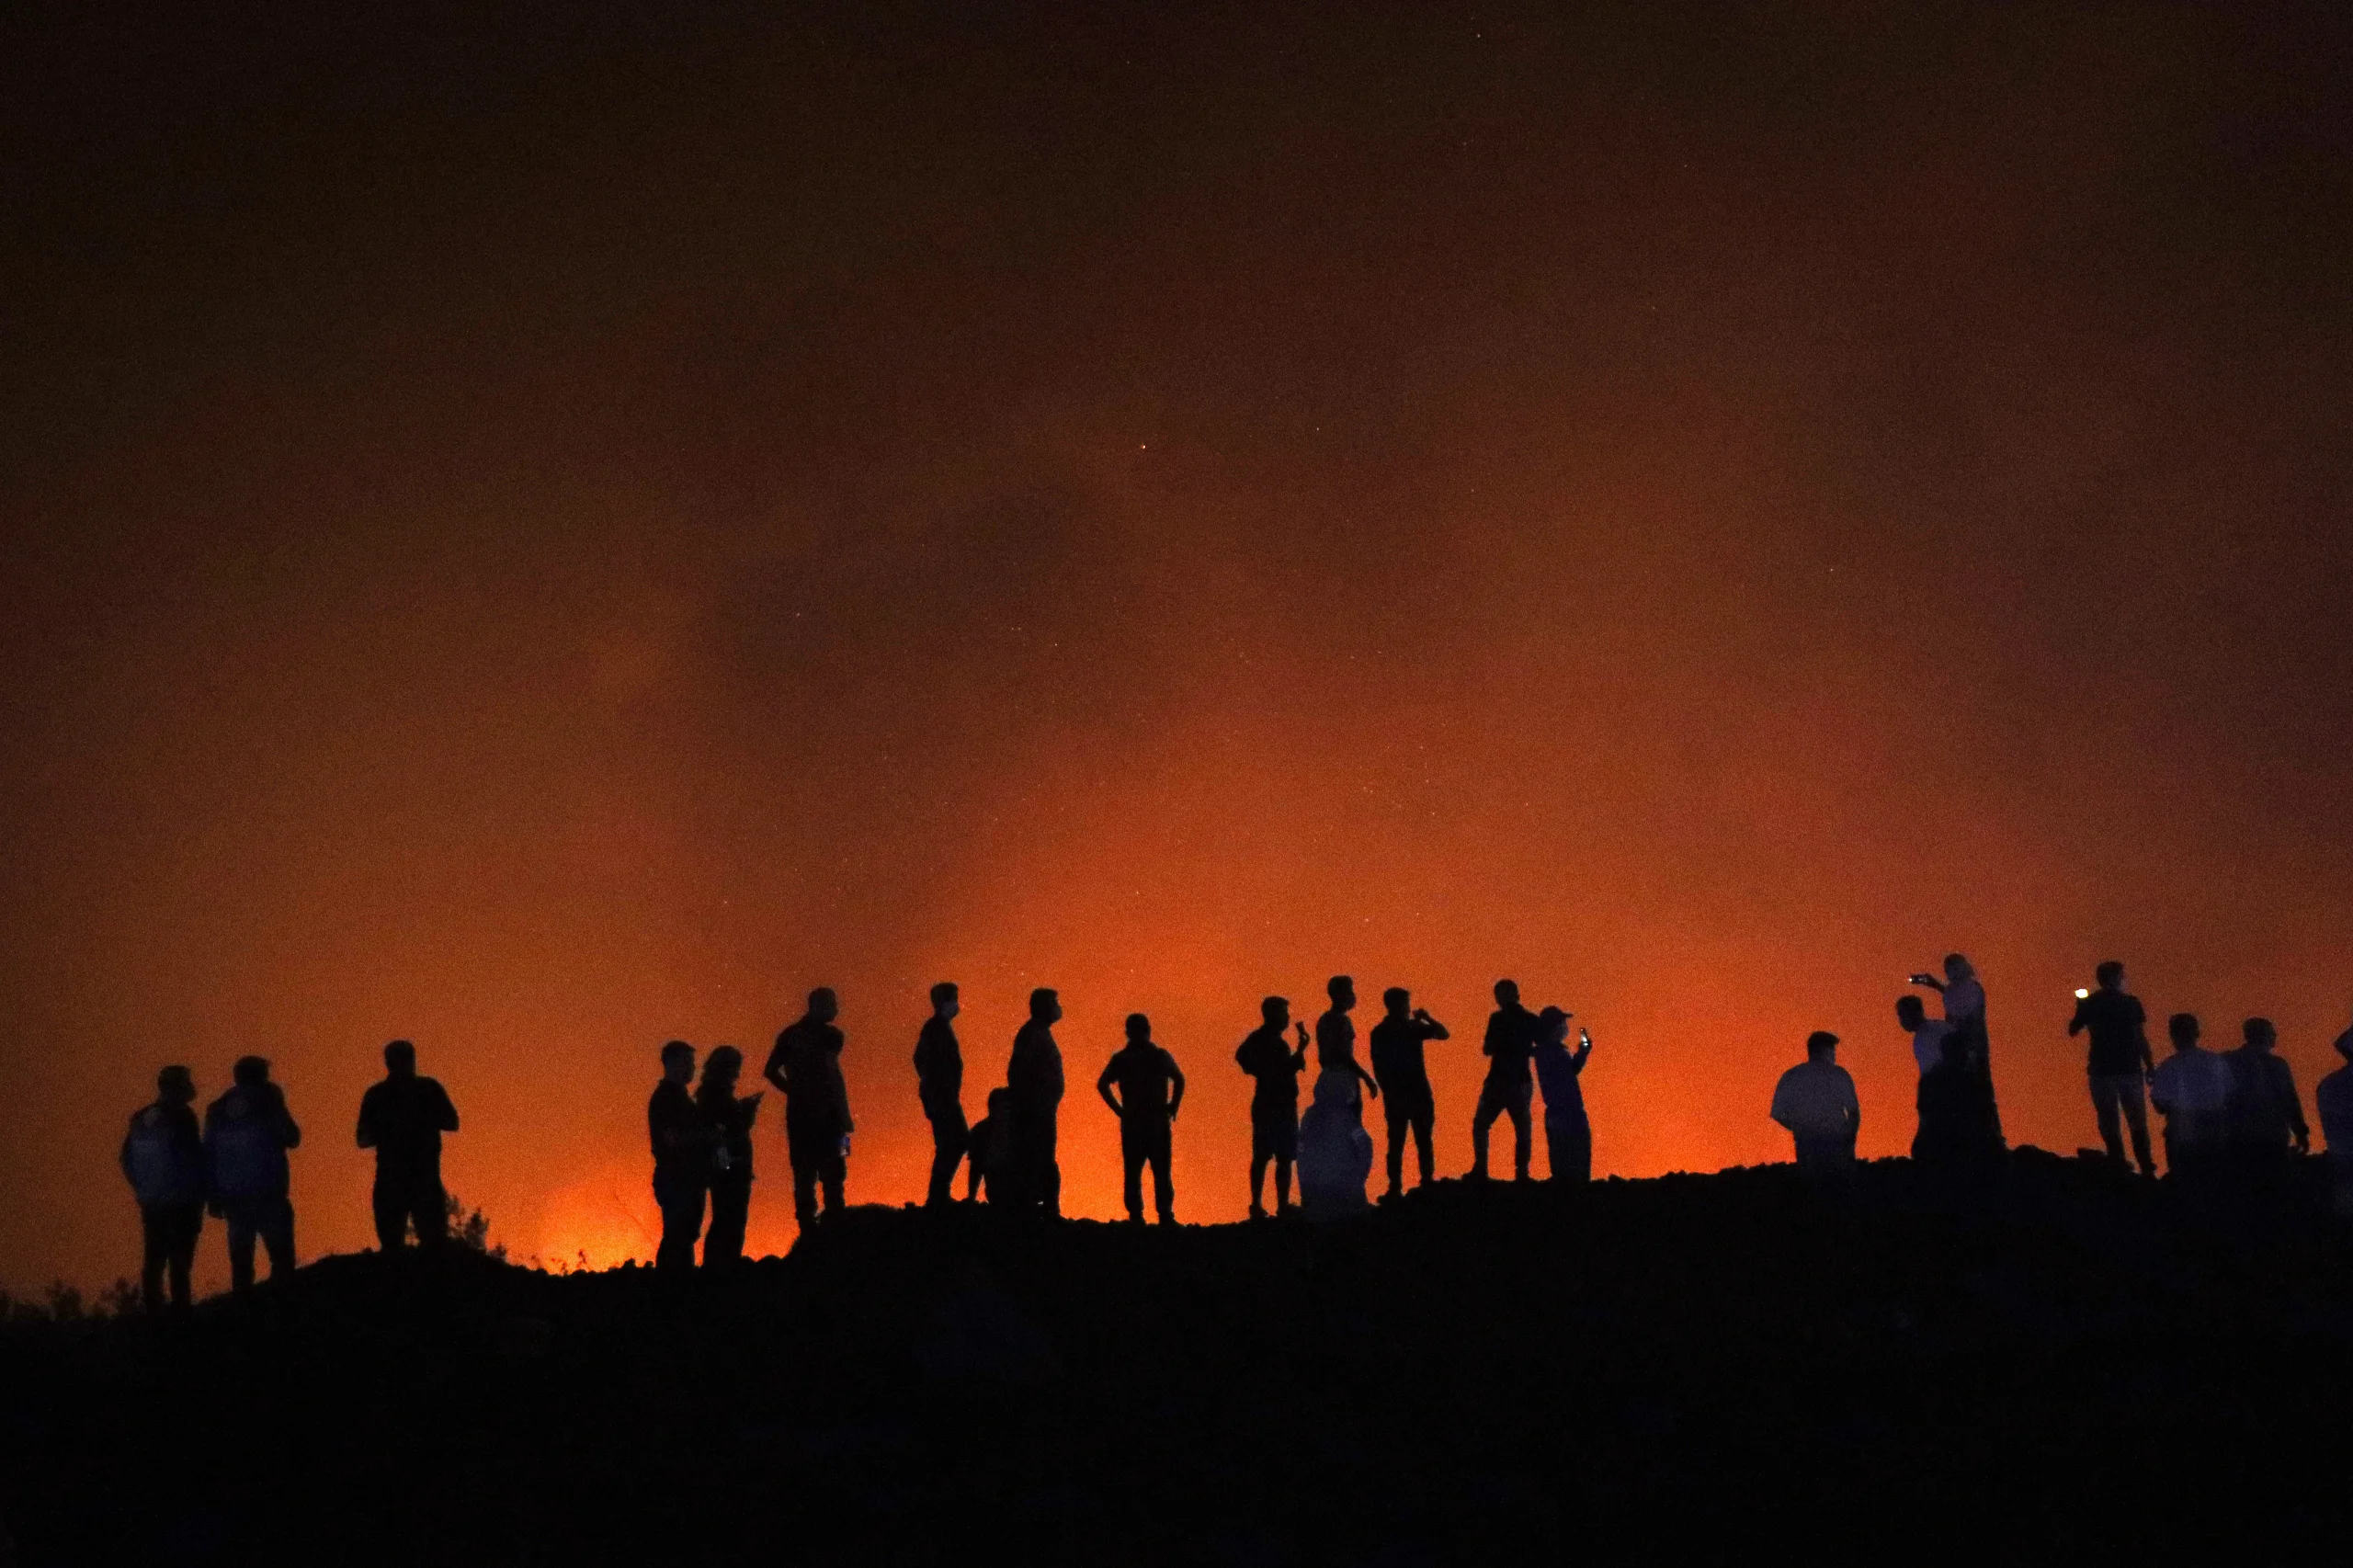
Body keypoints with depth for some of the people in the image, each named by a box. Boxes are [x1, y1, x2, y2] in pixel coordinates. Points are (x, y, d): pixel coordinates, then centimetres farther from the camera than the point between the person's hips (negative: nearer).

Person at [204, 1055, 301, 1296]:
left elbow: (207, 1155, 8)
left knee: (241, 1260, 8)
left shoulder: (217, 1110, 8)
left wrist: (214, 1198, 11)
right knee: (281, 1257, -2)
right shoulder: (267, 1103, -4)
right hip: (267, 1194, -4)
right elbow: (292, 1139, 2)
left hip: (233, 1196, 4)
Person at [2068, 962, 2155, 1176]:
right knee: (2137, 1120, 7)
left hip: (2101, 1070, 1)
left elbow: (2073, 1030, 11)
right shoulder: (2130, 1003, -2)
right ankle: (2146, 1167, 1)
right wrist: (2150, 1067, 0)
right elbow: (2141, 1038, -5)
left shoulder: (2089, 1004, 0)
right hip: (2130, 1069, 0)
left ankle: (2118, 1165, 1)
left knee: (2109, 1121, 6)